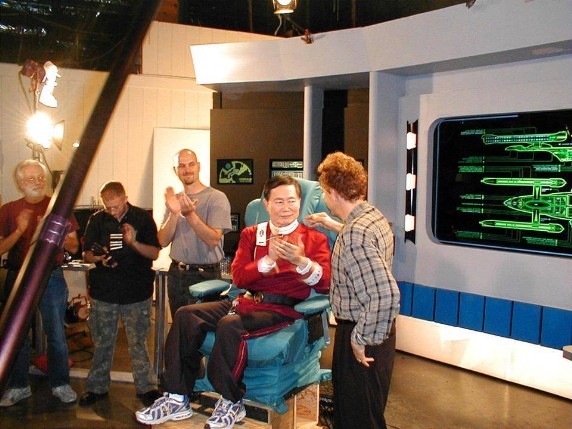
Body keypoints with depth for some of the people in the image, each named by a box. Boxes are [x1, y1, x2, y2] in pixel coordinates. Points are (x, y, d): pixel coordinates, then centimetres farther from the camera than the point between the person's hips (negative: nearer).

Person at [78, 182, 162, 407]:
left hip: (137, 292, -2)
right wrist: (99, 258, -12)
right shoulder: (97, 220, 6)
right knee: (102, 343, 9)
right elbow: (86, 254, 10)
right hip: (103, 291, 2)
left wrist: (134, 242, -20)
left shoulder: (143, 218, 0)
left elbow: (154, 253, -3)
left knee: (138, 342, 4)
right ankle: (97, 387, 24)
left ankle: (146, 387, 16)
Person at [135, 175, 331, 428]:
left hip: (283, 309, -5)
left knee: (229, 324, -32)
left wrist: (300, 261, -26)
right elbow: (238, 277, 4)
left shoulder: (315, 238, 5)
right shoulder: (251, 234, 16)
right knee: (186, 315, -12)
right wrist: (268, 260, -13)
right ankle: (177, 399, -6)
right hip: (246, 302, 5)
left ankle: (231, 402, -12)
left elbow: (325, 283, -7)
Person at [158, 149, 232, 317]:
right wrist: (174, 214, -14)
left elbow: (213, 240, -18)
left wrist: (189, 214, -26)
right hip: (176, 274, 6)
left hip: (205, 276, -5)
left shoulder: (216, 198, -8)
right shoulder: (174, 199, 9)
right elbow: (163, 241, 1)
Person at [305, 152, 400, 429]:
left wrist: (362, 339, -24)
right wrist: (333, 225, 30)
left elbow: (386, 296, -35)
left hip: (358, 336, -10)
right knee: (347, 402, 26)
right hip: (376, 331, 10)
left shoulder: (355, 234, -28)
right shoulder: (374, 216, 3)